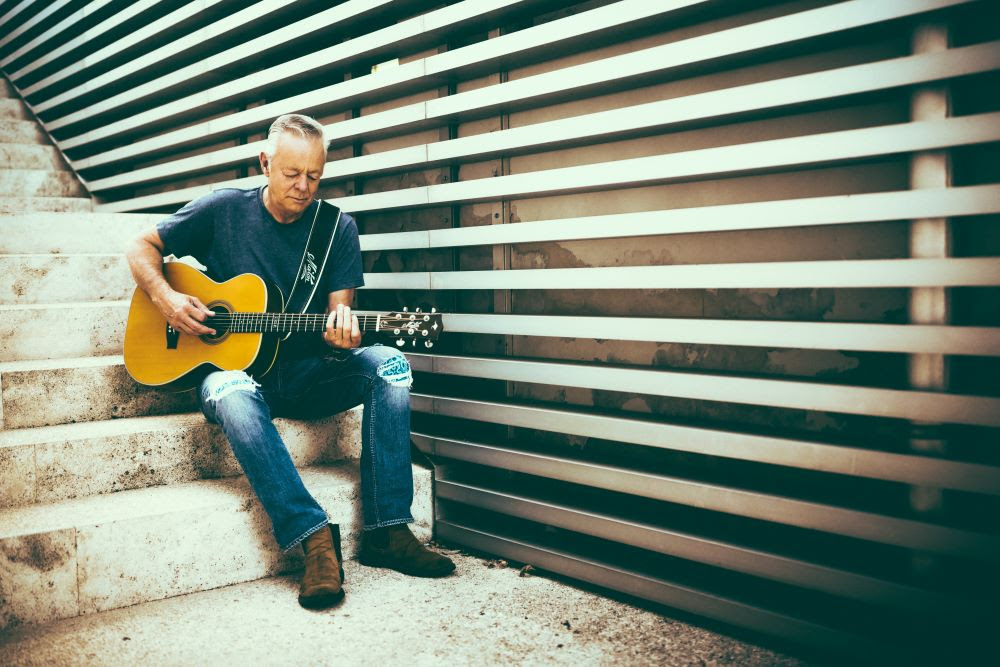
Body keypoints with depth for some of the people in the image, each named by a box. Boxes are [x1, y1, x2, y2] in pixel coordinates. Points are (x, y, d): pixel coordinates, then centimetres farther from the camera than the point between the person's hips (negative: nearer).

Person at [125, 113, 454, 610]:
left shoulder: (338, 228, 3)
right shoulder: (225, 210, 1)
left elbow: (339, 313, -2)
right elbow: (142, 248, 8)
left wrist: (343, 331, -27)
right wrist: (165, 297, -12)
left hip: (306, 373, 2)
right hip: (236, 366, -2)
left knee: (388, 363, -26)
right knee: (229, 391, -39)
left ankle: (386, 531, -25)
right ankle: (314, 536, -38)